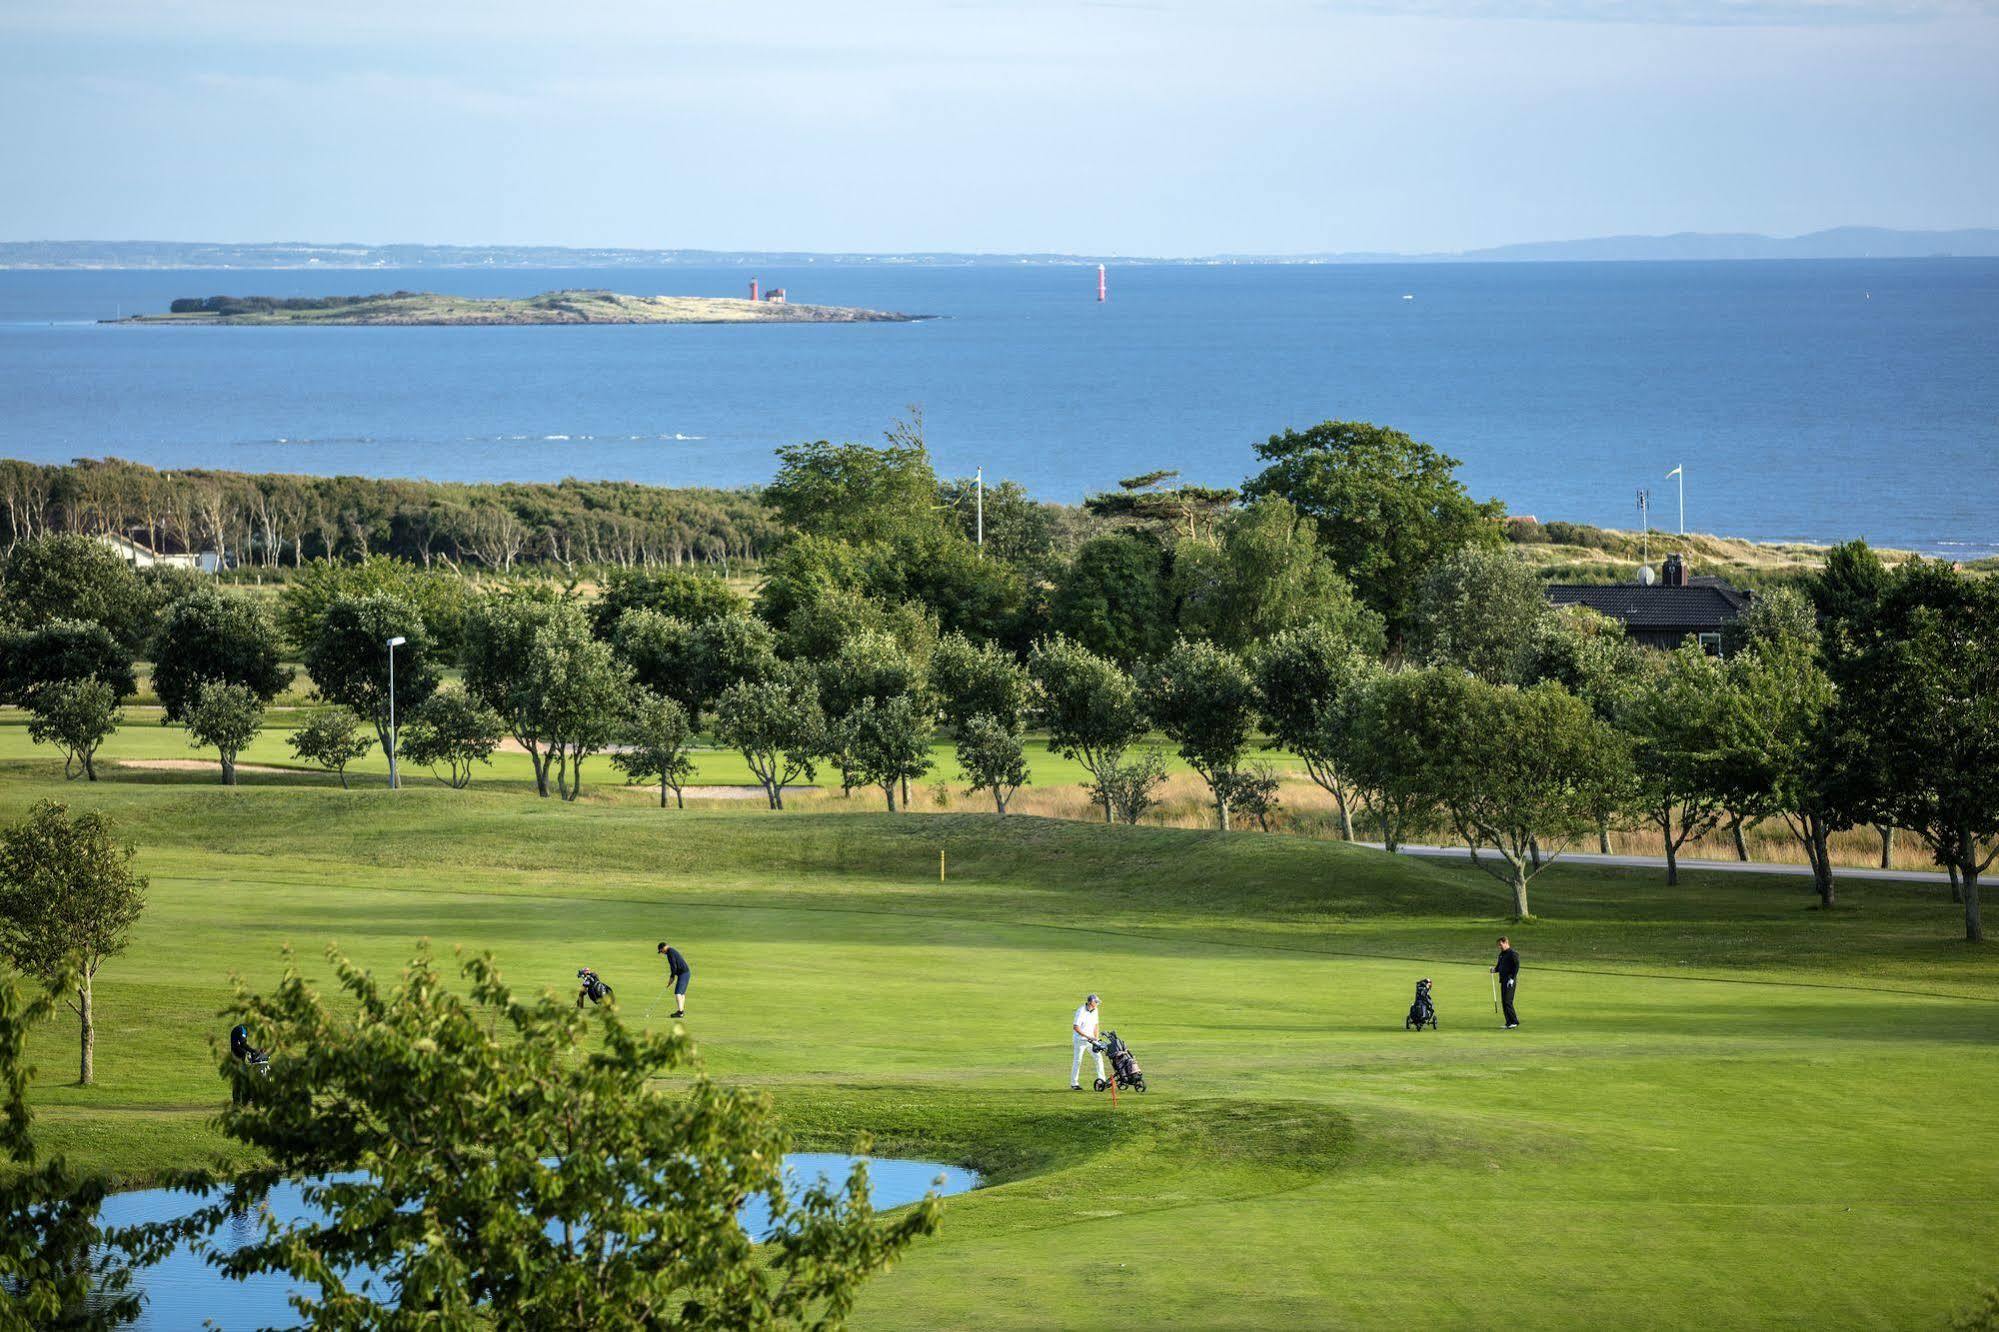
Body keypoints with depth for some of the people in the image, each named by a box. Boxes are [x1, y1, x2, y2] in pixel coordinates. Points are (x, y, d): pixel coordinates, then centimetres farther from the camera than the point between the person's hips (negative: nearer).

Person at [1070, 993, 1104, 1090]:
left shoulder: (1094, 1010, 3)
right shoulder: (1081, 1011, -19)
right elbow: (1075, 1027, -23)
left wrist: (1096, 1039, 5)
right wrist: (1087, 1037, -27)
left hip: (1090, 1038, 6)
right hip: (1080, 1039, -6)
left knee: (1098, 1057, -1)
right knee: (1077, 1061, -1)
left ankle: (1101, 1079, 3)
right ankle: (1074, 1083, 7)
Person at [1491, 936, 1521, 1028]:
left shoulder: (1513, 954, -9)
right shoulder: (1501, 954, 18)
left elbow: (1516, 967, -15)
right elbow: (1499, 966, 26)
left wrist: (1512, 978, -20)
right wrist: (1495, 970, 4)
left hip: (1510, 981, -9)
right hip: (1503, 980, 9)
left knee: (1507, 1001, -14)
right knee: (1504, 1002, 7)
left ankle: (1514, 1021, -9)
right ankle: (1509, 1023, 11)